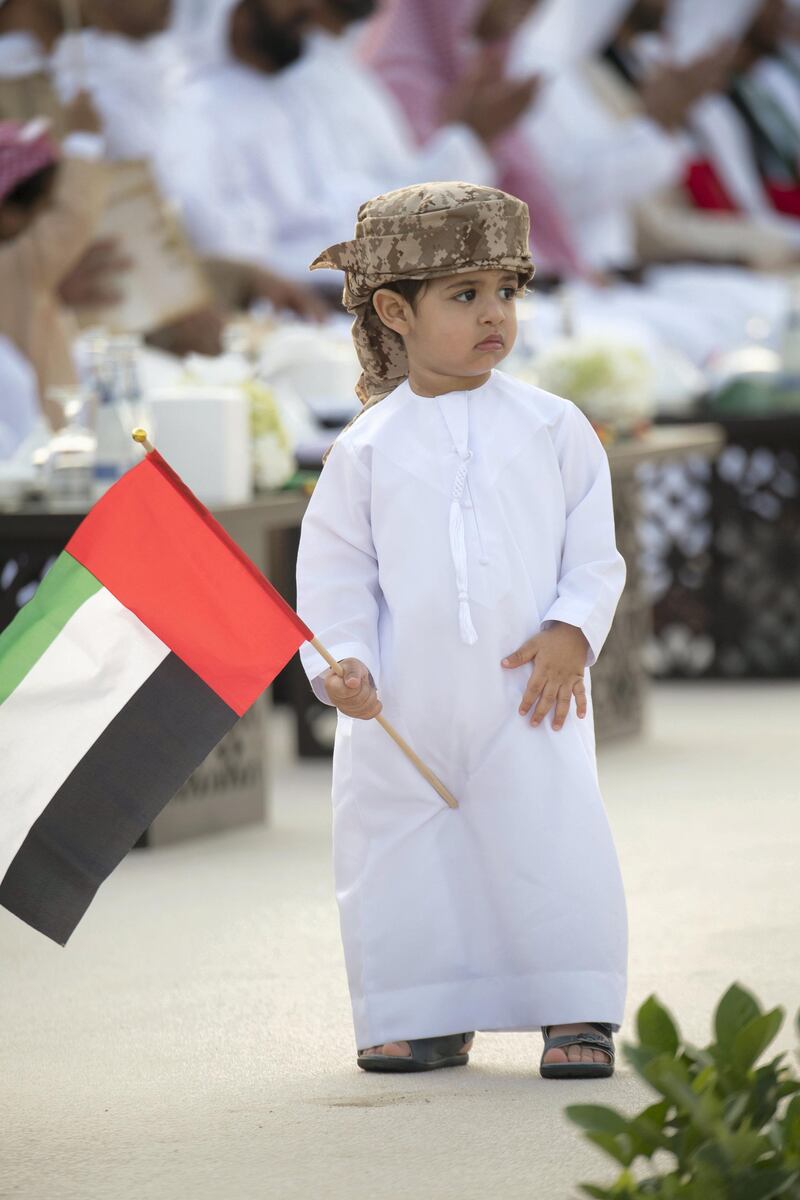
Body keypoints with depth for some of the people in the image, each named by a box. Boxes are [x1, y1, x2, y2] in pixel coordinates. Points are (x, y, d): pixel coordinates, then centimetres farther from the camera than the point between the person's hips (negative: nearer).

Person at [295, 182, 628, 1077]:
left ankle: (577, 1012, 6)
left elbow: (594, 548, 6)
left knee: (555, 841, -6)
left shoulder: (553, 428, 4)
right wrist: (342, 661, -10)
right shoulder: (366, 449, 3)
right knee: (400, 855, 4)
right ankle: (428, 1018, 18)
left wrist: (573, 632, -8)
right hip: (405, 703, 1)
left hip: (529, 694, -1)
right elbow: (336, 572, 4)